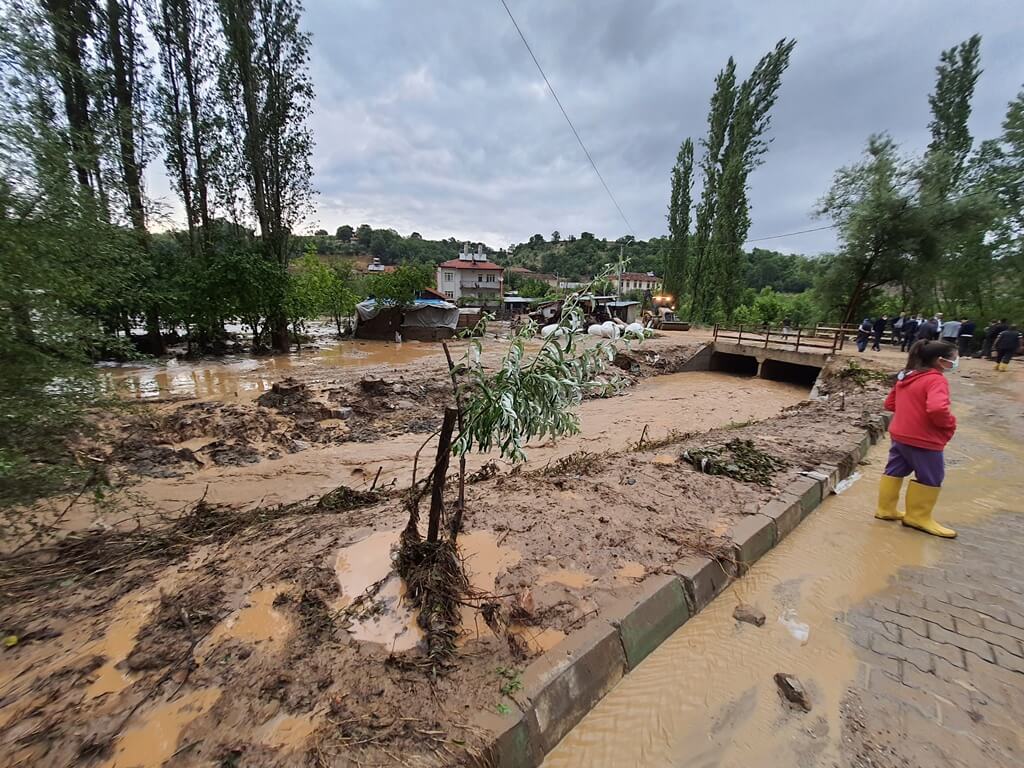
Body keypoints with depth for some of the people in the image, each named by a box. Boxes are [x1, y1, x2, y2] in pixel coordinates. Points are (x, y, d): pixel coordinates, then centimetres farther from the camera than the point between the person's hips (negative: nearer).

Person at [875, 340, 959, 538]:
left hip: (900, 434, 8)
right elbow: (937, 409, -33)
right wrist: (950, 424, -15)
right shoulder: (936, 380, -19)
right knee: (930, 477, 9)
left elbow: (890, 403, 14)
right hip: (923, 440, -8)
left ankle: (886, 509, 25)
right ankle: (918, 517, 19)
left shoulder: (905, 377, 7)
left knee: (895, 470, 16)